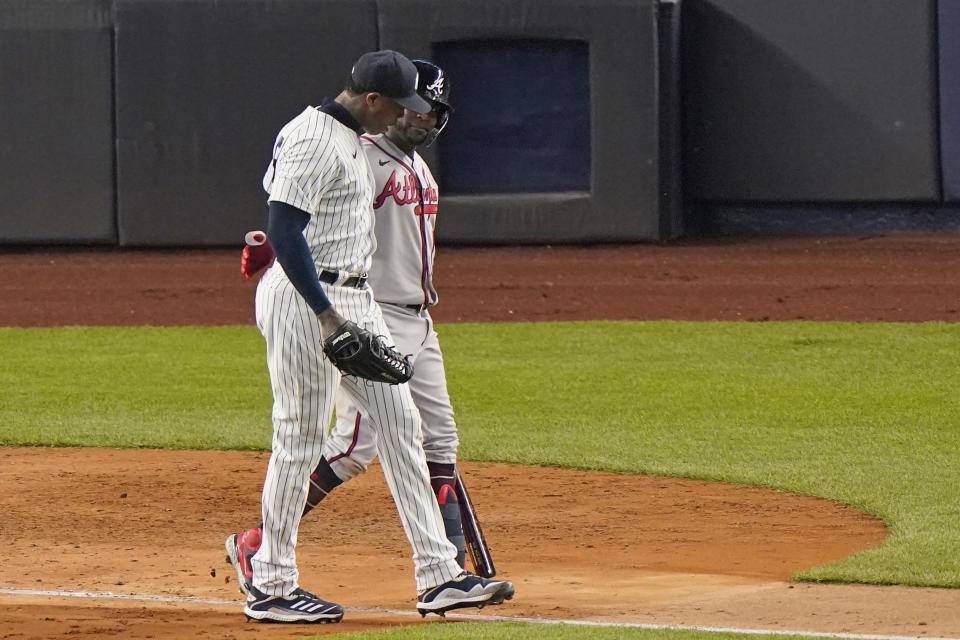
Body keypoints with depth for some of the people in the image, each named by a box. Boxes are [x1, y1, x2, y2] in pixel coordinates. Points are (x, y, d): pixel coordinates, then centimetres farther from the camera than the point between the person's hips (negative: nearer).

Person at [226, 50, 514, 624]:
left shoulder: (352, 139, 16)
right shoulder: (312, 140, -16)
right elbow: (284, 232, -23)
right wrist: (326, 314, -27)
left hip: (355, 299, 10)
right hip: (307, 298, -10)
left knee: (400, 424, 6)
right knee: (301, 437, -4)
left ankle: (438, 575, 6)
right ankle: (271, 586, 4)